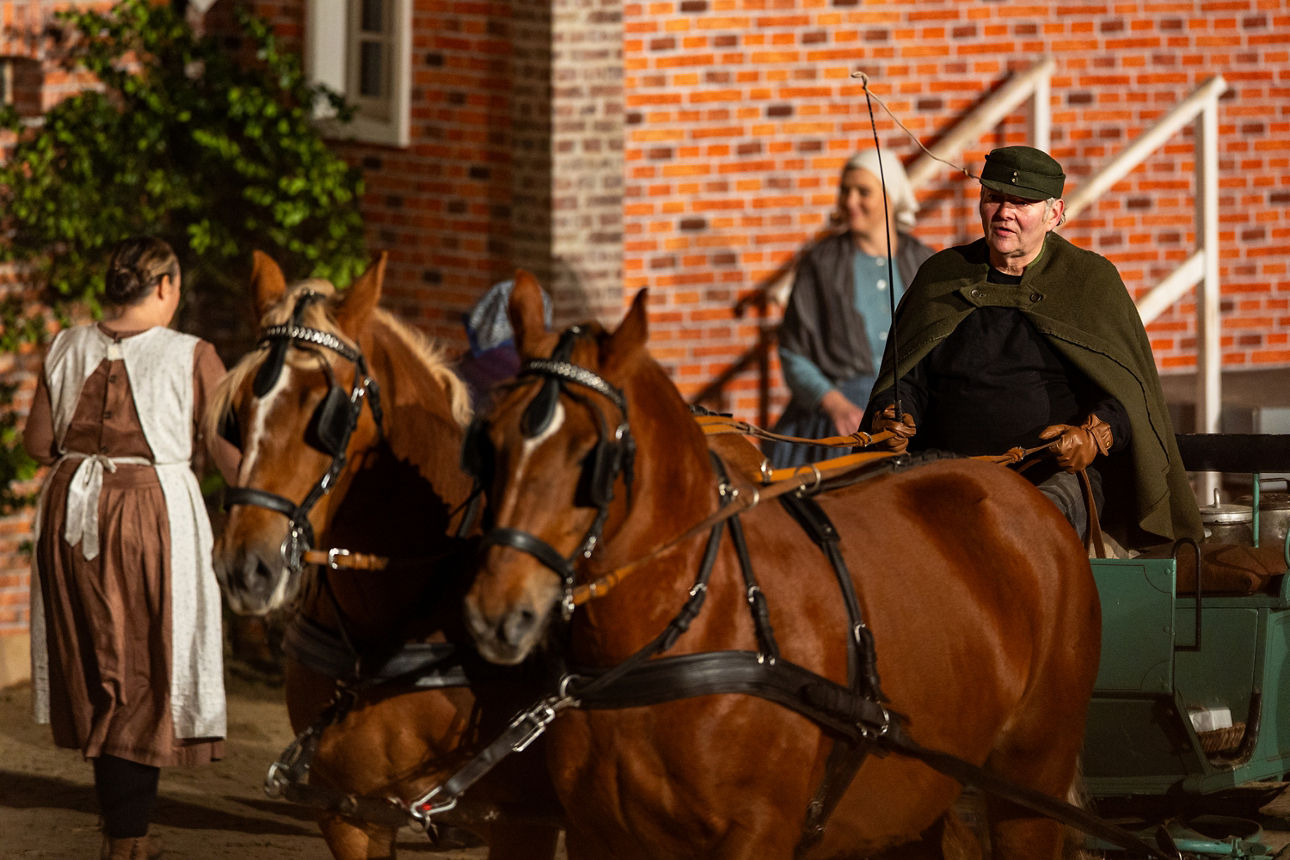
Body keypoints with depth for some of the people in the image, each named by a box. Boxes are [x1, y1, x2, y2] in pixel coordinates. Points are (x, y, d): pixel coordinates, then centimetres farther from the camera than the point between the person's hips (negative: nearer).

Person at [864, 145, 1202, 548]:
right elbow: (909, 377, 22)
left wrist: (1094, 437, -17)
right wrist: (892, 418, -1)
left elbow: (1127, 393, 4)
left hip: (1054, 474, -3)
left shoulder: (1090, 280, 10)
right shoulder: (941, 275, 18)